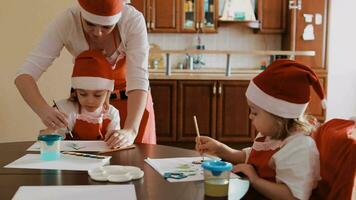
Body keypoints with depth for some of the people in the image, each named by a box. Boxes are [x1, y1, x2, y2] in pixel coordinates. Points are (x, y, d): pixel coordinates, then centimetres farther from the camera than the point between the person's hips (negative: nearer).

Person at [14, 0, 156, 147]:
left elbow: (138, 79, -35)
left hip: (131, 99, 0)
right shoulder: (66, 22, -27)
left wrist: (131, 130, -51)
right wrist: (43, 110, -50)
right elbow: (25, 75, -31)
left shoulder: (133, 20, -30)